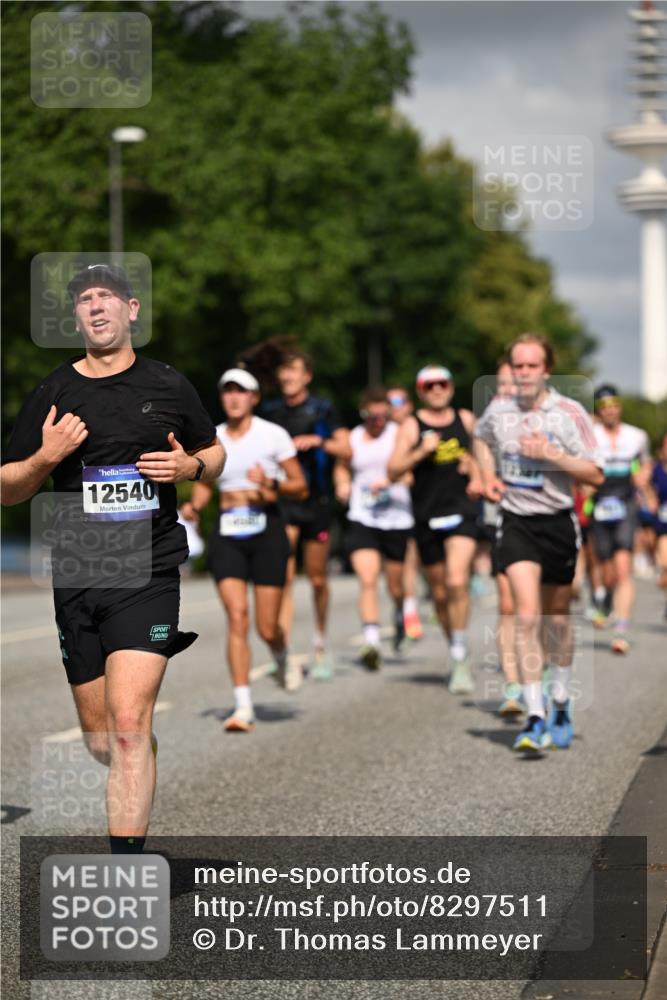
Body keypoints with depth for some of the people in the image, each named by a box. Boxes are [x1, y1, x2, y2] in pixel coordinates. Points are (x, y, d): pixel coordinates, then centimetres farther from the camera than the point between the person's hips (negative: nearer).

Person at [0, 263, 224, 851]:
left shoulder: (168, 385, 5)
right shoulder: (52, 394, 6)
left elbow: (216, 452, 20)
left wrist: (192, 467, -3)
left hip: (149, 576, -3)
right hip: (75, 579, 3)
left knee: (129, 726, -16)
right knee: (99, 739, 10)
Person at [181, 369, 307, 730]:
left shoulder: (273, 435, -2)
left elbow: (300, 487, 1)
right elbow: (204, 485, 21)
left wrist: (270, 484, -17)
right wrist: (194, 506, 0)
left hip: (266, 528, -2)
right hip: (226, 533, 2)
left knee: (267, 628, -2)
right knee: (237, 618, -13)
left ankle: (282, 659, 36)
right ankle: (243, 707, -11)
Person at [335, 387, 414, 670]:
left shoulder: (398, 434, -1)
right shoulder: (353, 439, 8)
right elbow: (342, 466, 26)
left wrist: (388, 480, -31)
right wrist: (342, 483, 5)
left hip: (397, 518, -1)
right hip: (362, 519, 1)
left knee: (396, 587, 9)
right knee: (367, 580, -17)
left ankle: (400, 616, 44)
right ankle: (371, 642, -22)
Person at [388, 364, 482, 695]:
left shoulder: (465, 420, 9)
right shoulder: (411, 426, 2)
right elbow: (393, 472, -5)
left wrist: (476, 477, 8)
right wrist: (421, 452, -18)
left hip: (462, 510, -1)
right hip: (426, 516, 1)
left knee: (457, 581, -20)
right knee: (439, 592, 9)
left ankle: (460, 657, -15)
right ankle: (457, 652, 28)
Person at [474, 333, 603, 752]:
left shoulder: (570, 413, -8)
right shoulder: (498, 410, 2)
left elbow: (595, 475, -10)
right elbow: (481, 438, 26)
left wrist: (551, 454, -20)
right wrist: (488, 474, 9)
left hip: (559, 523, 0)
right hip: (517, 524, 0)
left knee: (557, 617, 13)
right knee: (527, 615, -15)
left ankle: (561, 706, 34)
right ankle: (535, 717, -17)